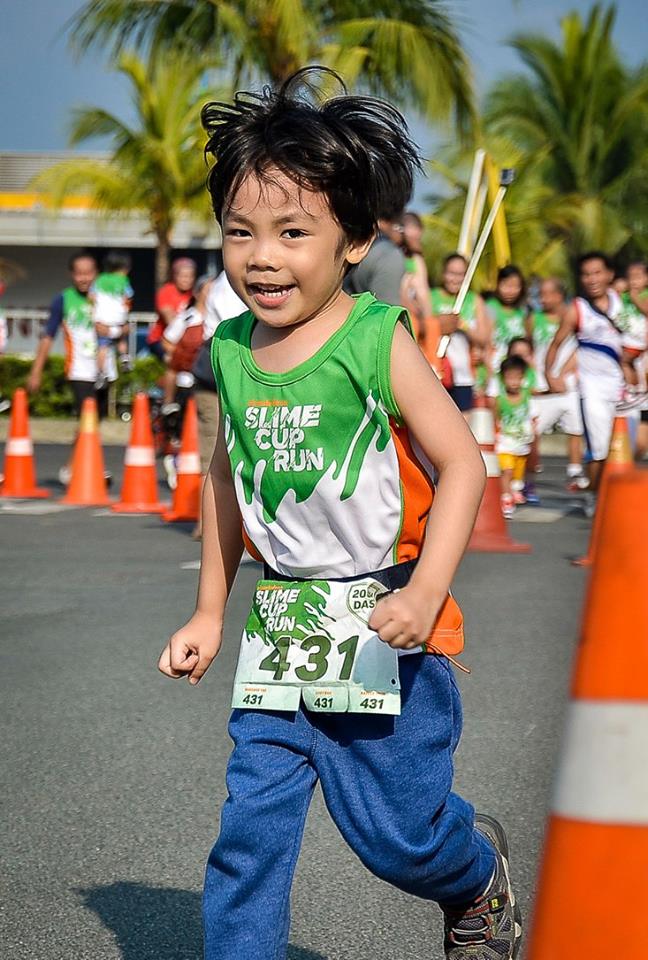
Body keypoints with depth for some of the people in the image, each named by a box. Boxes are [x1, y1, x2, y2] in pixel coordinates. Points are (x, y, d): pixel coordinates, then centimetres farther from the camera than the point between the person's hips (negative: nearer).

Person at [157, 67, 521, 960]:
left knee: (398, 833, 7)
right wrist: (209, 613, 19)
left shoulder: (377, 342, -14)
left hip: (384, 628, -4)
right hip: (280, 630, 4)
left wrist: (425, 592, -24)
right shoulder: (232, 352, 3)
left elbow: (461, 462, -13)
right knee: (251, 827, 0)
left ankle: (479, 873, 40)